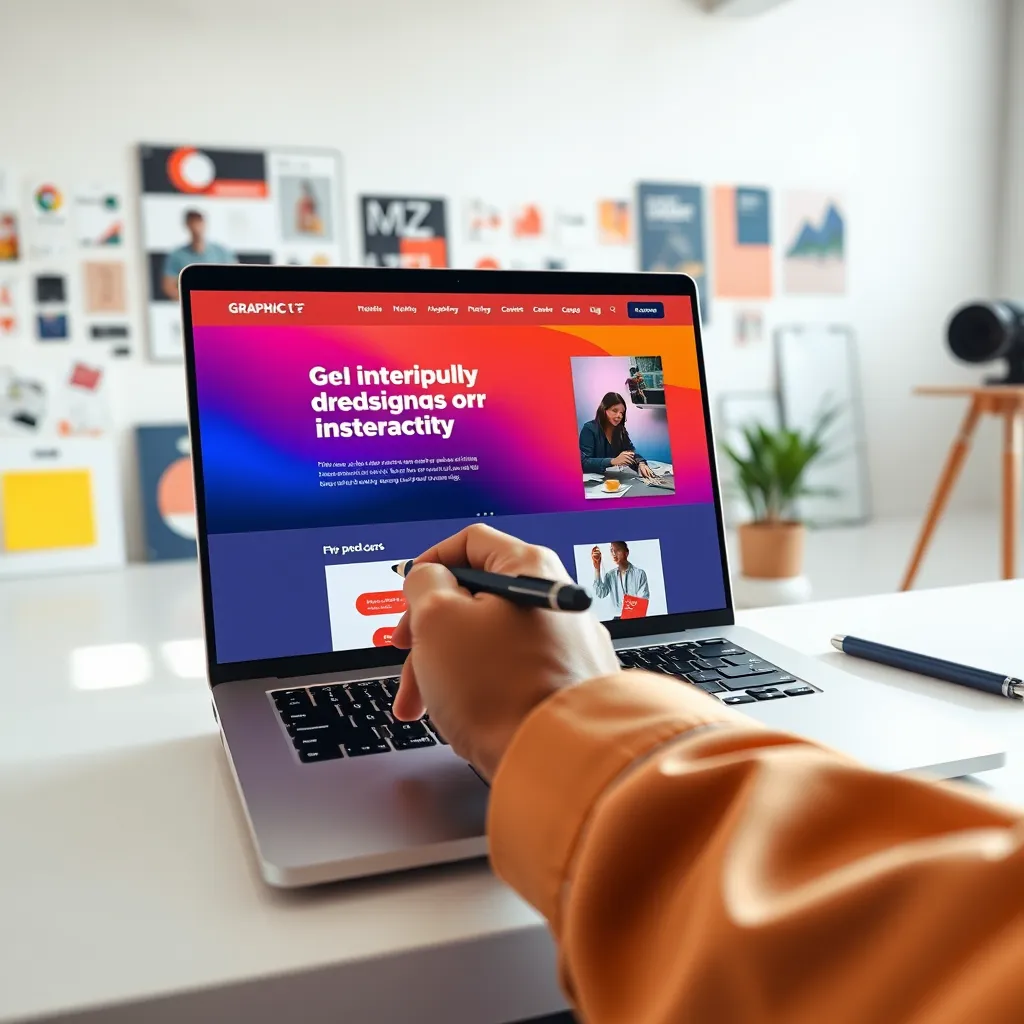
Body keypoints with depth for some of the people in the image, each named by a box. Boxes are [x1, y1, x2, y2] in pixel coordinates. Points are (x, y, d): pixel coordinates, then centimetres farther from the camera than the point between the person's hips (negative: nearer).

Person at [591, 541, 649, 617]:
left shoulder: (639, 573, 0)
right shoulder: (610, 575, 8)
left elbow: (644, 600, -3)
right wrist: (597, 568, -9)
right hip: (618, 618, 2)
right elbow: (600, 594, -6)